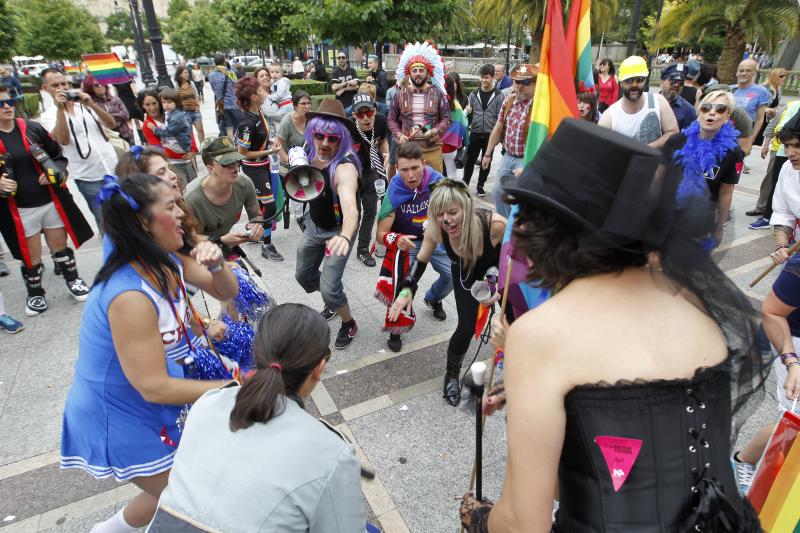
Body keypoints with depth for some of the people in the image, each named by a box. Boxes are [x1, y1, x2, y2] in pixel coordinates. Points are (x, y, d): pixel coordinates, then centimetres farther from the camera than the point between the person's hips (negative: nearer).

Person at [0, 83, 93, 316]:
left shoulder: (32, 128, 0)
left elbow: (59, 155, 9)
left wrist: (57, 173, -9)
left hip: (51, 201, 1)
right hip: (19, 210, -1)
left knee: (60, 247, 16)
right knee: (31, 257, 11)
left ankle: (73, 281, 37)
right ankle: (35, 294, 32)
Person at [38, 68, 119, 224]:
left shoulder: (85, 105, 9)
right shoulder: (48, 116, 1)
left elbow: (112, 124, -3)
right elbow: (63, 140, -16)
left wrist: (92, 105, -15)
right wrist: (60, 108, -18)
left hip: (114, 170, 3)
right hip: (89, 179, -3)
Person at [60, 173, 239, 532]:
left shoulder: (168, 261, -9)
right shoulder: (130, 296, -33)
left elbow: (227, 292, -1)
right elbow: (155, 387, -30)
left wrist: (216, 264, -23)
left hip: (156, 403, 7)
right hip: (119, 419, -7)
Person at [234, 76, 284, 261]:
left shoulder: (258, 111, -2)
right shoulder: (248, 123, -28)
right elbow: (243, 152, -20)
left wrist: (269, 142, 3)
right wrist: (269, 151, -18)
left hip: (262, 165, 9)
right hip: (253, 168, -9)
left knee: (259, 202, 22)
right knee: (269, 205, -6)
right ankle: (267, 246, 6)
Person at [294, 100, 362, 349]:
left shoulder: (344, 167, -33)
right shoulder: (309, 152, -11)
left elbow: (350, 207, -53)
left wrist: (345, 237, -71)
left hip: (338, 230, -7)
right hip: (314, 225, 7)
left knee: (329, 288, -12)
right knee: (303, 275, 18)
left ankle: (348, 323, 20)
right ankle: (333, 302, 49)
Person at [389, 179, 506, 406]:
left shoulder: (495, 224, -42)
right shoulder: (435, 229, -33)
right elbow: (421, 260, -13)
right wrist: (407, 289, -27)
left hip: (499, 269, 0)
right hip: (466, 273, 1)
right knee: (467, 327, -9)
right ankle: (452, 376, 20)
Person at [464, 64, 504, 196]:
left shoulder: (498, 95, -3)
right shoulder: (474, 94, 4)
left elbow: (500, 117, -5)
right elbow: (468, 112, 11)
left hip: (490, 134, -1)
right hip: (475, 133, 1)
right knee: (470, 160, 7)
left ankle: (480, 186, 24)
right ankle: (465, 183, 22)